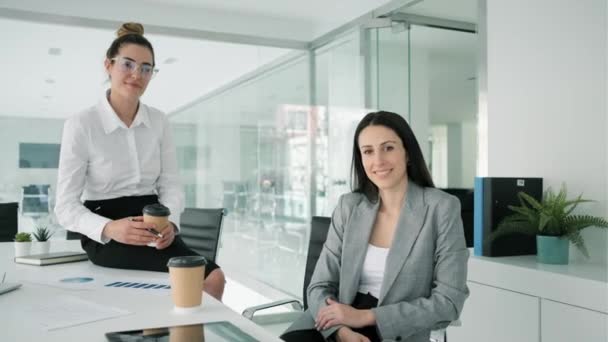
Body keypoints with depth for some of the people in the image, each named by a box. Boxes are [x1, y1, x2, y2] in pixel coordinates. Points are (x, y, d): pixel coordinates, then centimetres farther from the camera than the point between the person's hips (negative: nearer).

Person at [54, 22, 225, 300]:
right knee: (201, 277, -26)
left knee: (214, 277, -24)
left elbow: (171, 184, 4)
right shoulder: (81, 125, -7)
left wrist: (170, 223, -19)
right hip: (107, 236, -4)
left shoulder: (159, 122, 7)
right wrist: (109, 228, -29)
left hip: (153, 228, 4)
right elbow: (66, 207, -9)